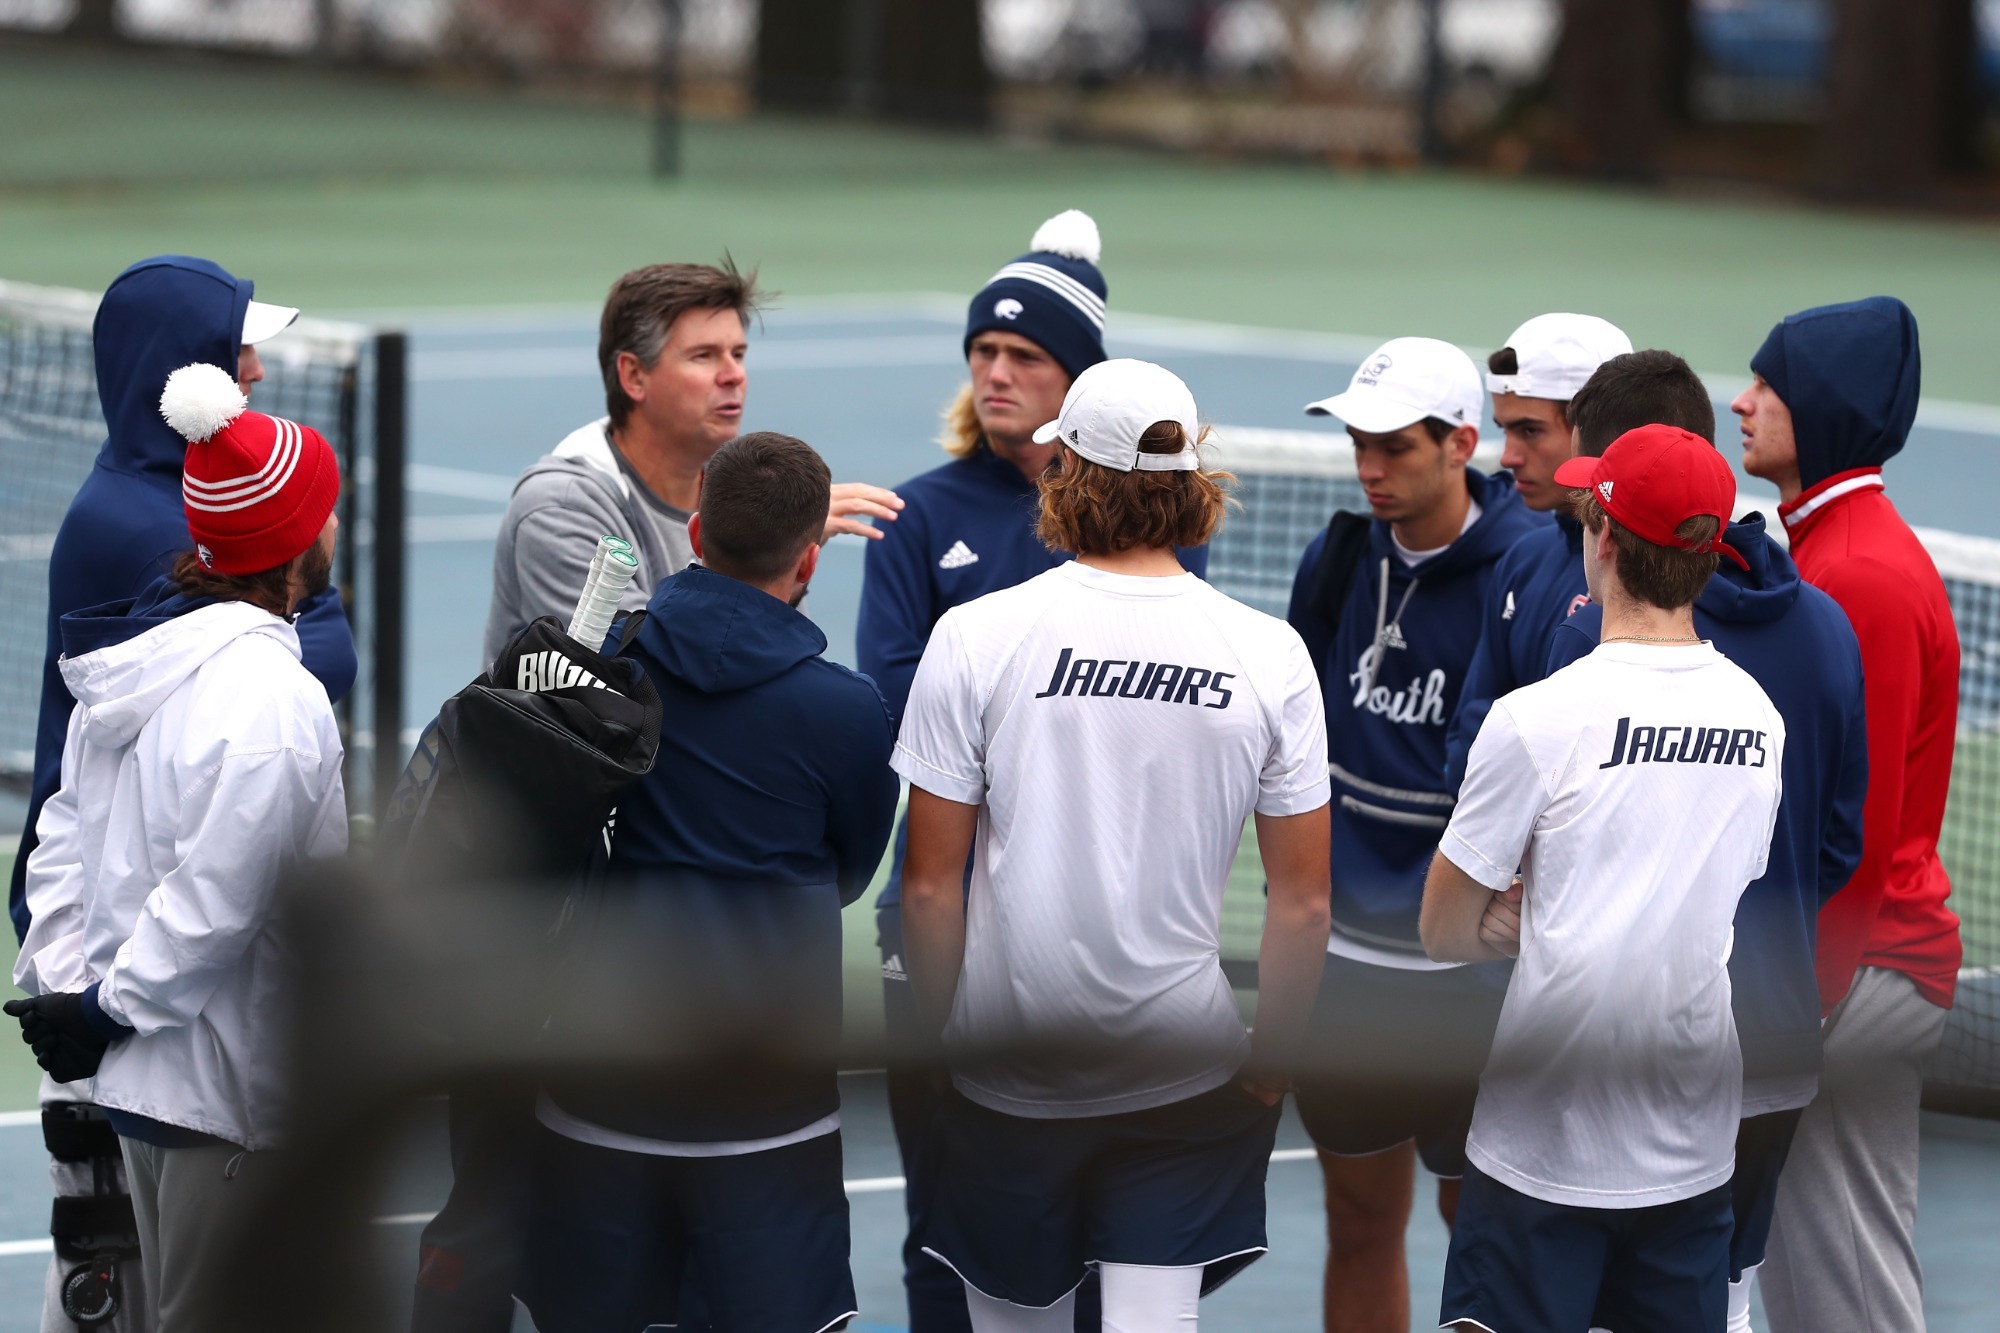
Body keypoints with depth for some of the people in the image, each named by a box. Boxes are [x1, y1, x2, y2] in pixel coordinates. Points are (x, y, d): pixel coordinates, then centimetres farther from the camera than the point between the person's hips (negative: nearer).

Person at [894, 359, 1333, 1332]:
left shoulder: (974, 638, -9)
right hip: (1184, 1071, 0)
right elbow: (1304, 900, 0)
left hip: (1009, 1070, 0)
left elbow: (931, 885, -6)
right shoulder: (1270, 655, -5)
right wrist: (1271, 1055, 13)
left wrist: (936, 1032, 8)